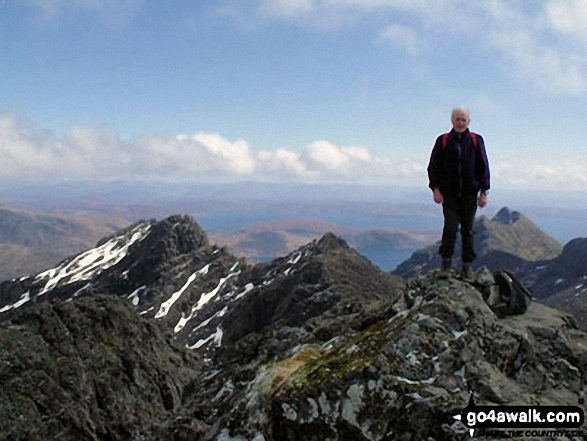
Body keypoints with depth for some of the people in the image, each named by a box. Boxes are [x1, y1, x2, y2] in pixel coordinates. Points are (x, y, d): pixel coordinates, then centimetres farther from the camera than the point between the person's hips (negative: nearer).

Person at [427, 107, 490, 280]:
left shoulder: (476, 141, 5)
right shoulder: (443, 141, 3)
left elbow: (483, 167, 6)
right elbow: (433, 166, 4)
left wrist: (483, 191, 1)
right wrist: (435, 189, -6)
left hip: (469, 194, 1)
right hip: (449, 194, -1)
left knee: (467, 230, 4)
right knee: (450, 228, -10)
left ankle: (468, 265, 14)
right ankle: (446, 262, 4)